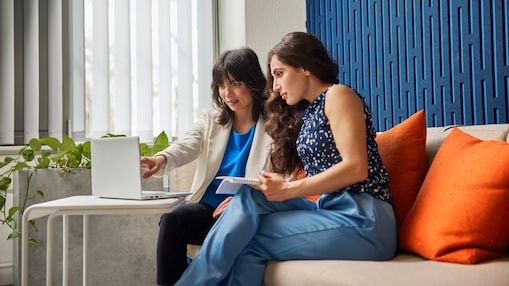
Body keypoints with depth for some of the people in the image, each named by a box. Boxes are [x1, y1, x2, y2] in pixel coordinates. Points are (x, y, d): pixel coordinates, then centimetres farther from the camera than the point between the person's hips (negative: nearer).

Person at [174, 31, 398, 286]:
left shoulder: (338, 95, -2)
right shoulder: (304, 113, 21)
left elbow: (356, 167, -14)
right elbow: (315, 178, 13)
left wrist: (288, 190, -16)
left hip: (362, 219, -7)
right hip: (331, 212, 7)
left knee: (245, 238, -18)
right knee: (252, 197, -15)